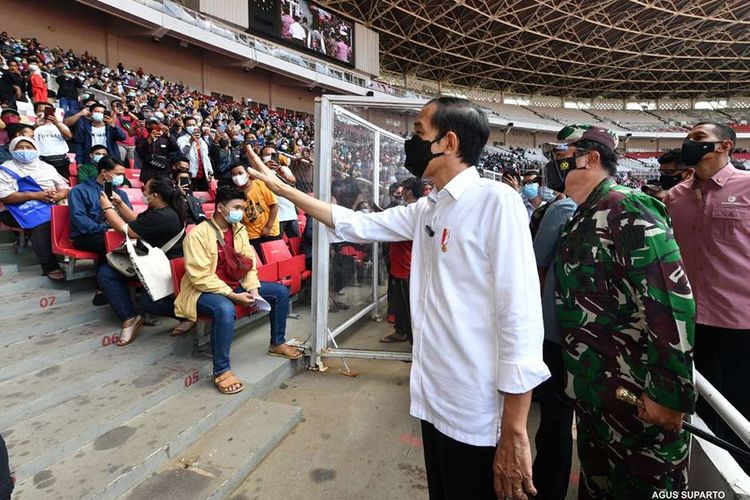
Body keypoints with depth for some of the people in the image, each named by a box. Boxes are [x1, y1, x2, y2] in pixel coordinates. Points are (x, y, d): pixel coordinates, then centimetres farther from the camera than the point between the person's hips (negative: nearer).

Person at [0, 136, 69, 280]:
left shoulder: (47, 167, 23)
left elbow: (65, 188, 17)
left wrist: (57, 195, -8)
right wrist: (35, 195, -15)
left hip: (53, 205, 4)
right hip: (26, 208, -4)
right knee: (43, 223, -36)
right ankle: (50, 266, -33)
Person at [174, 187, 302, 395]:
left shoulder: (239, 229, 5)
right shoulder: (198, 234, -17)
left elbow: (249, 262, 6)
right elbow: (200, 278, -22)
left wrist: (253, 289, -12)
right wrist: (233, 296, -25)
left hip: (235, 285, 8)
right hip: (203, 291, -7)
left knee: (281, 291, 0)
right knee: (225, 309, -41)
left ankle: (277, 344, 17)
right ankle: (221, 371, -25)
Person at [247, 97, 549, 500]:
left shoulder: (497, 202, -17)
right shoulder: (426, 210, 7)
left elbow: (520, 316, -21)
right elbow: (356, 224, 15)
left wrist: (515, 433, -19)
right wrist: (281, 187, 18)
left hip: (476, 412, -7)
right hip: (433, 397, 7)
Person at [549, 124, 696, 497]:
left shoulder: (626, 210, -17)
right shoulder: (582, 218, 10)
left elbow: (671, 301, -24)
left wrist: (669, 393, -22)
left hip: (637, 399, -8)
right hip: (593, 393, 9)